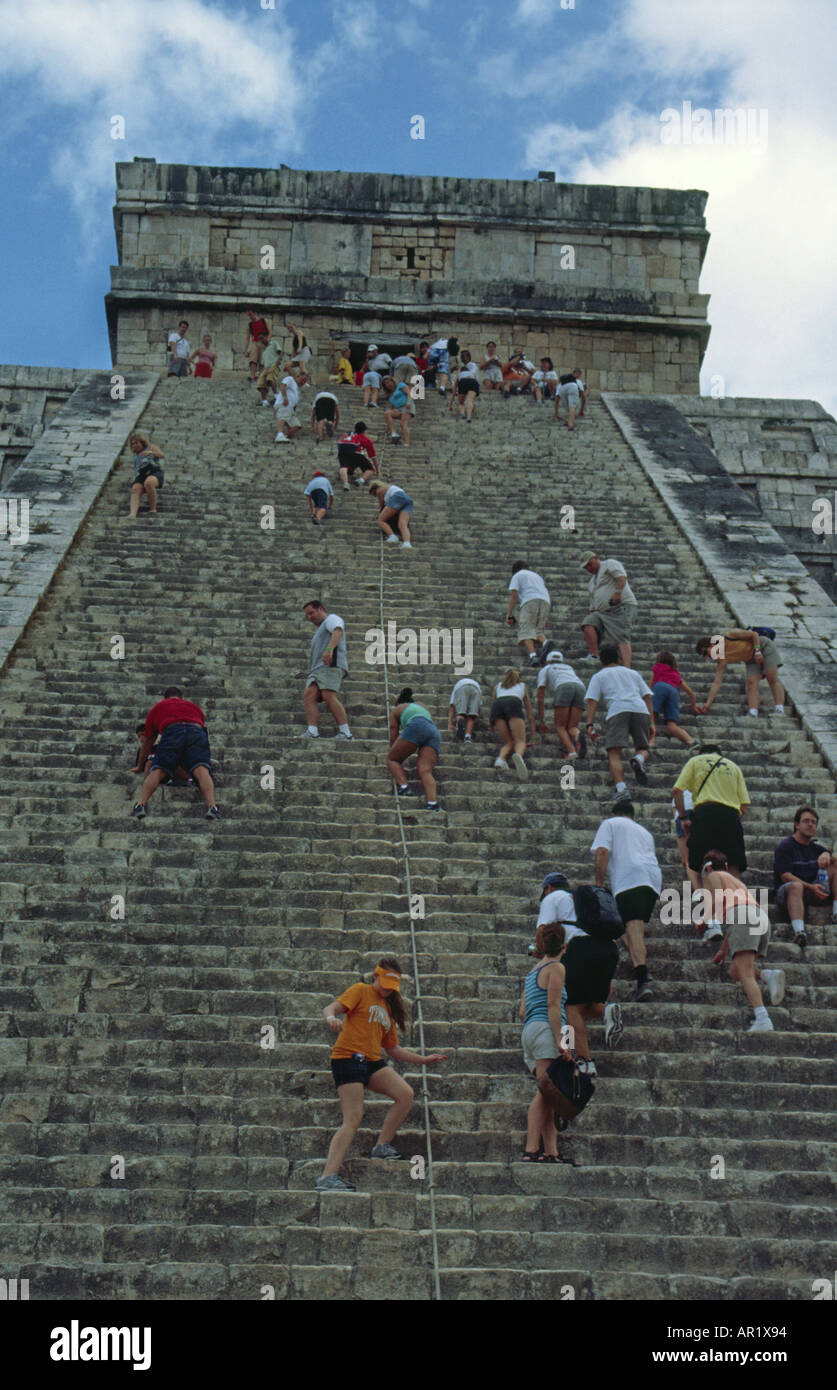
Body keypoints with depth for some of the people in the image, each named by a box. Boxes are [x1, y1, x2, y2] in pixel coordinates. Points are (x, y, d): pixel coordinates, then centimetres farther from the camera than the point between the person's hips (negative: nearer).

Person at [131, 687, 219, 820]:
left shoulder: (157, 707, 36)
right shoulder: (194, 706, 40)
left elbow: (147, 742, 43)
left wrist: (139, 766, 56)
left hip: (171, 731, -1)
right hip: (197, 731, 1)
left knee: (157, 771, -7)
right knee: (201, 771, -16)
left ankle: (141, 804, -28)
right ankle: (211, 806, -37)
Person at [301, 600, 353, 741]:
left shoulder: (331, 619, 11)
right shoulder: (320, 630, 39)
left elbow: (338, 631, -12)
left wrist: (329, 649, -29)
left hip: (331, 666, -9)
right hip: (317, 669, 9)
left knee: (328, 696, -25)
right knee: (309, 695, -15)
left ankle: (345, 732, -27)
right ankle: (313, 731, -30)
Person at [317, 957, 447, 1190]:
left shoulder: (388, 1007, 23)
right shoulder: (361, 991, 4)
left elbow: (392, 1049, 26)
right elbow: (331, 1009, -10)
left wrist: (423, 1060, 22)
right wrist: (331, 1018, -33)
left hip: (373, 1061, 7)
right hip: (348, 1058, -7)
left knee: (405, 1094, -11)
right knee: (353, 1118, -14)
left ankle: (382, 1146, 2)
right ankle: (327, 1177, -17)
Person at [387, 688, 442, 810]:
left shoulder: (397, 709, 28)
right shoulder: (422, 707, 42)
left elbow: (393, 738, 25)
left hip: (416, 727, -4)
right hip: (435, 732, 4)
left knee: (392, 758, 8)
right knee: (425, 771, -9)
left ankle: (404, 786, -17)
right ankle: (432, 802, -34)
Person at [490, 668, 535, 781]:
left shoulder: (498, 687, 38)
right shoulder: (522, 686, 36)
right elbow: (530, 713, 37)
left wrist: (492, 726, 63)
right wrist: (533, 735, 41)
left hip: (497, 706, 2)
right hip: (514, 704, -2)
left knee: (509, 743, 8)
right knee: (520, 742, -11)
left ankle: (501, 759, -26)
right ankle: (518, 755, -48)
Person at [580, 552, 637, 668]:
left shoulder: (610, 564, 7)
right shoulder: (592, 580, 30)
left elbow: (622, 577, -13)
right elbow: (592, 605, 30)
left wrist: (617, 592, -28)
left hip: (622, 607, -7)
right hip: (602, 612, 7)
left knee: (622, 638, -20)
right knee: (587, 623, -19)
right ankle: (593, 655, -24)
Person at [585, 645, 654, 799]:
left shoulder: (598, 676, 24)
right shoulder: (633, 673, 33)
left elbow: (592, 700, 9)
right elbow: (647, 696, 23)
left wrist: (590, 724, 2)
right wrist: (651, 723, 20)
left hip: (617, 710, -3)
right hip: (640, 710, 3)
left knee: (614, 753, -7)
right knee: (642, 748, 15)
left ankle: (620, 786, -29)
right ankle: (639, 759, -20)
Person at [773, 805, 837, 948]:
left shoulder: (816, 847, 21)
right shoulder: (785, 846, 0)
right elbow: (785, 876, -11)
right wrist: (811, 887, -24)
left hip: (813, 889, 6)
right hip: (786, 892, -6)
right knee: (796, 886, -41)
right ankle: (799, 931, -63)